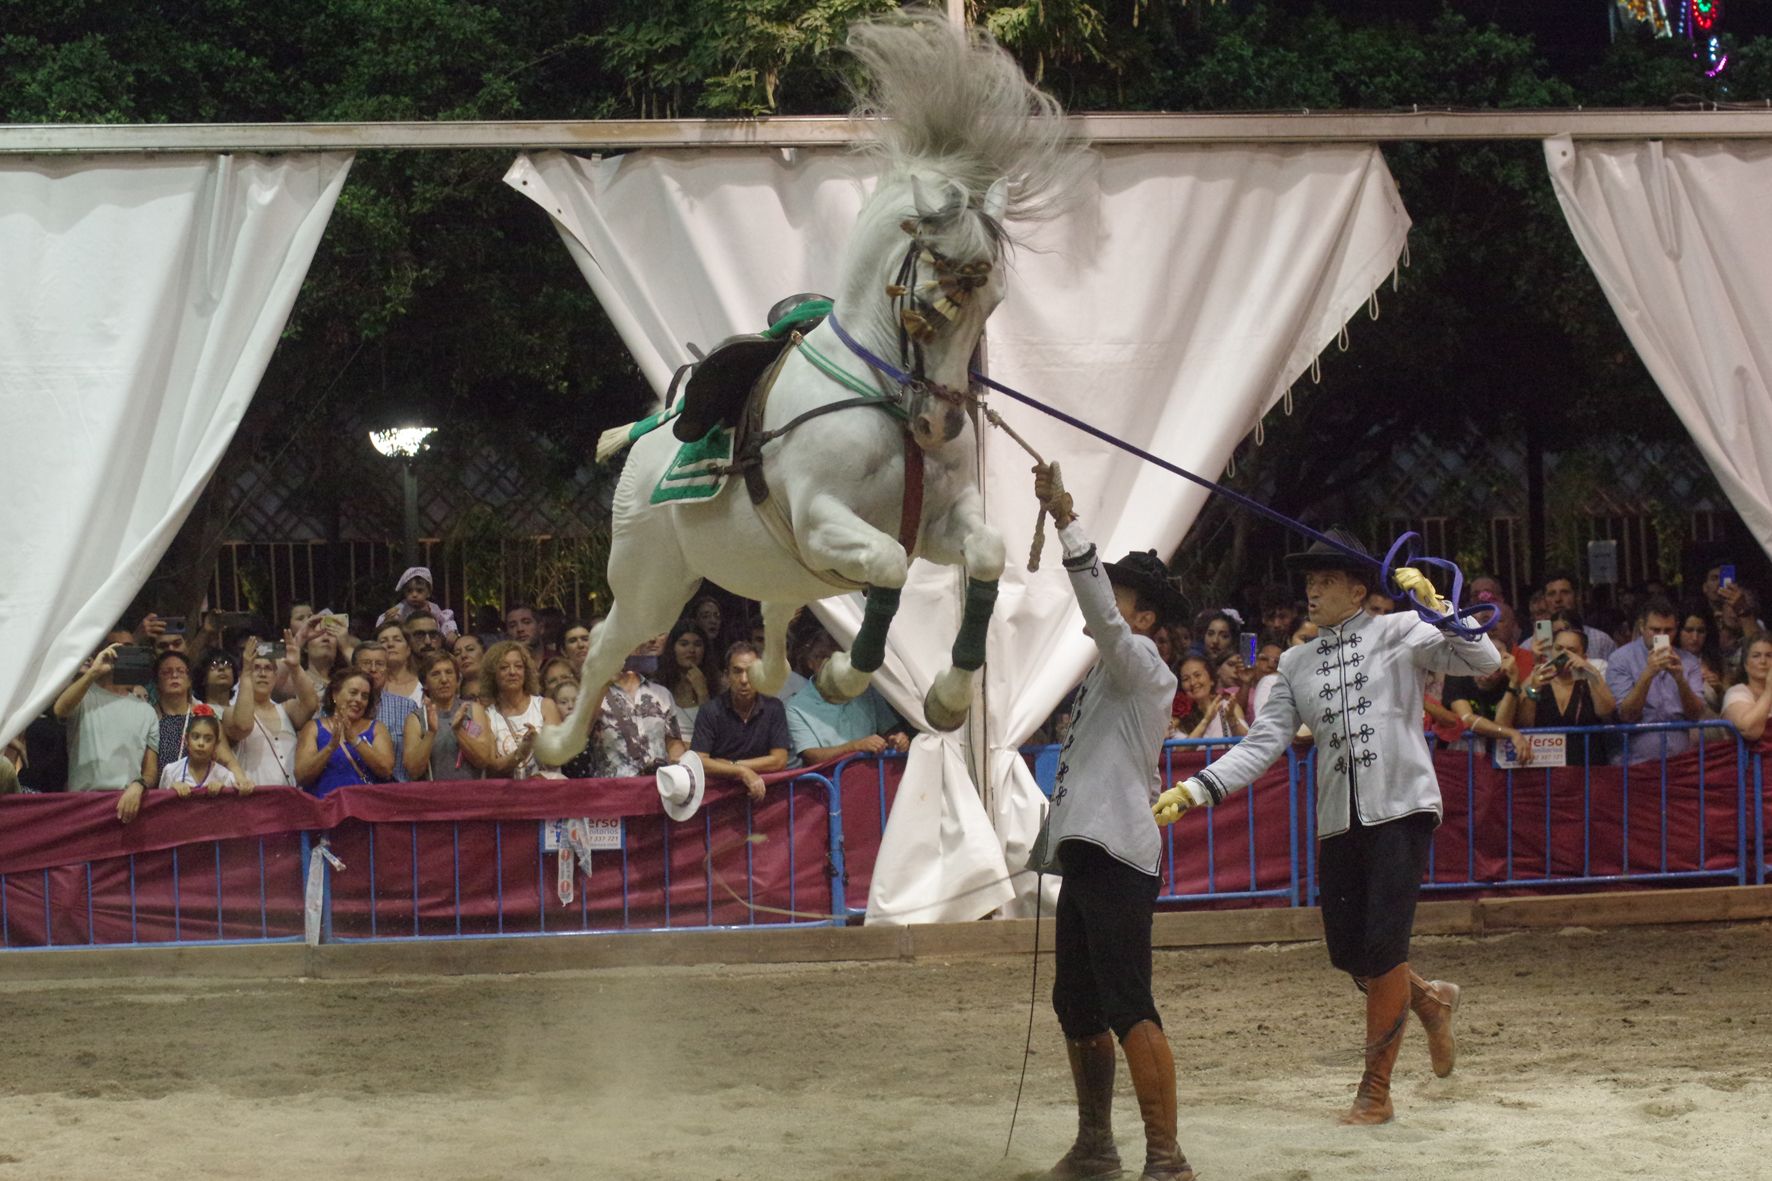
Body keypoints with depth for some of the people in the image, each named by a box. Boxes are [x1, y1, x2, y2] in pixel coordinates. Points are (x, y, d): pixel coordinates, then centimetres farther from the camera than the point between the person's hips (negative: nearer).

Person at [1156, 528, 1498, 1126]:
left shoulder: (1399, 633, 3)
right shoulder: (1297, 664, 15)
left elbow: (1484, 661, -7)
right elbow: (1262, 743, 9)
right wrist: (1192, 791, -2)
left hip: (1400, 808, -5)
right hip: (1338, 822, 5)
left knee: (1383, 946, -11)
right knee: (1348, 954, 5)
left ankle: (1375, 1089, -3)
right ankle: (1428, 999, 36)